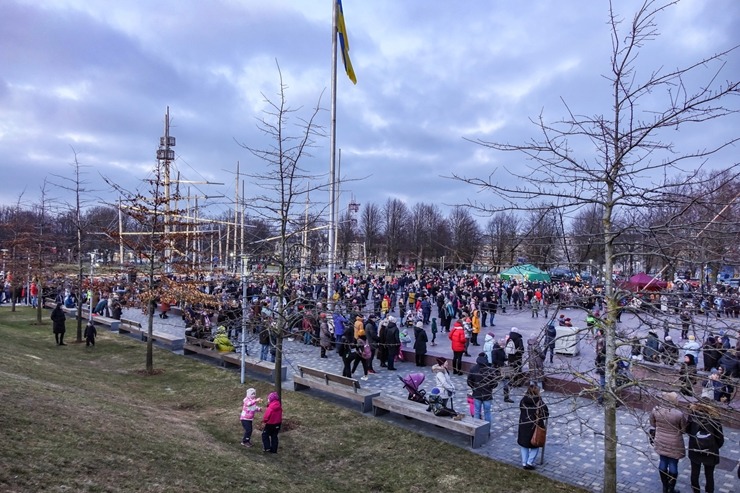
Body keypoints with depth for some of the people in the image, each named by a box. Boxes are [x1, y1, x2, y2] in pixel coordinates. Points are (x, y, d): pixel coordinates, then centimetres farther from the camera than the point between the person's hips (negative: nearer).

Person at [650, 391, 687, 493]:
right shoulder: (678, 414, -27)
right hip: (674, 444, -4)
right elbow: (684, 428, -10)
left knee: (663, 462, 20)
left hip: (661, 442, 4)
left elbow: (652, 424, 1)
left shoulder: (655, 410, -15)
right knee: (673, 465, 13)